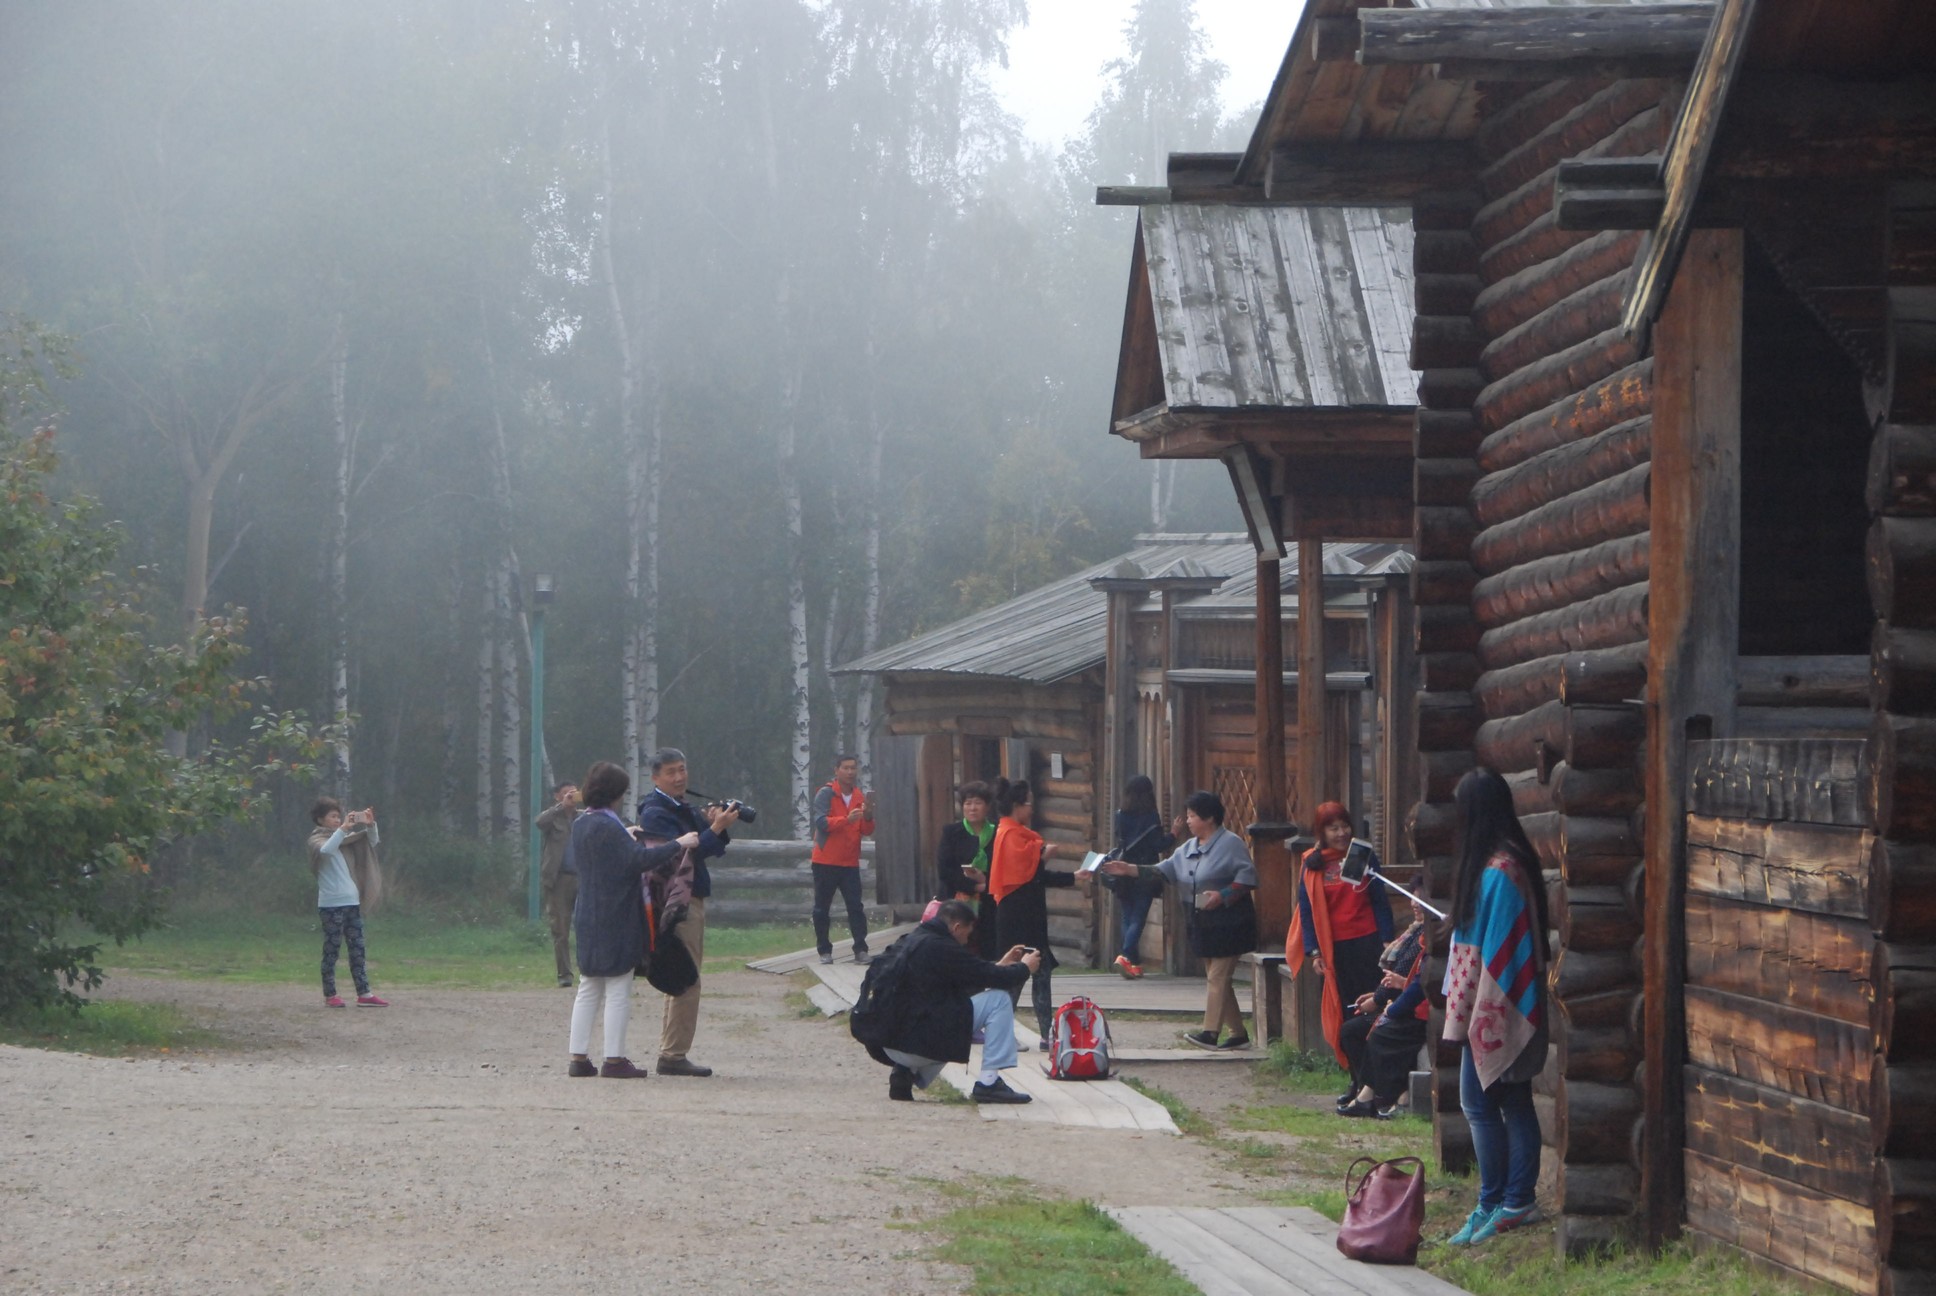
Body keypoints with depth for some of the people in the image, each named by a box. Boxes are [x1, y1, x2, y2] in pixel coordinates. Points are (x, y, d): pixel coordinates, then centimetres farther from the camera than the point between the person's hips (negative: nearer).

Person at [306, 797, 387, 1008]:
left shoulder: (345, 839, 17)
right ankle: (330, 996, 0)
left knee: (357, 949, 3)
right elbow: (326, 850, -26)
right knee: (331, 951, -3)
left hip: (352, 902, 7)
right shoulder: (317, 839, -3)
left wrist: (370, 824, 2)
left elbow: (372, 843, 19)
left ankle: (364, 994, 3)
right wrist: (343, 828, -28)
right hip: (331, 904, -7)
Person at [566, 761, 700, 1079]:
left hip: (587, 918, 9)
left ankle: (579, 1057, 11)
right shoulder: (608, 828, -18)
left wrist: (627, 838, 34)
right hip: (616, 919, -9)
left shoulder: (580, 824, 10)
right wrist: (678, 844, -16)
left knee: (588, 990, 13)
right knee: (618, 992, -3)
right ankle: (614, 1060, -3)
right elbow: (639, 859, -25)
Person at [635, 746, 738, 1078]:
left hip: (691, 900, 10)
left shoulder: (681, 809, 18)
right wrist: (716, 829, -24)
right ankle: (673, 1056, -9)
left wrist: (714, 826, -1)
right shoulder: (655, 813, -13)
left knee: (683, 979, 12)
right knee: (686, 981, -11)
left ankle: (671, 1053, 17)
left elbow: (701, 849, 17)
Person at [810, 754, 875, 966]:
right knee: (822, 907, 1)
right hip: (826, 861, -3)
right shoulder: (826, 794, -5)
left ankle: (860, 950, -6)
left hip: (850, 863, 3)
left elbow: (867, 831, 7)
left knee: (856, 908, -5)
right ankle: (824, 950, 8)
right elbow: (821, 823, -19)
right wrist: (847, 820, -32)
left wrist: (868, 816, -14)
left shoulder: (859, 797, 10)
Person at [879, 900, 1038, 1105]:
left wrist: (1001, 966, 26)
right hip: (918, 1040, -9)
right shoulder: (942, 948, -12)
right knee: (998, 999, -4)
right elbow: (992, 978, -9)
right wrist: (1024, 968, 10)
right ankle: (989, 1082, -4)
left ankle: (908, 1072, 17)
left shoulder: (911, 941, 17)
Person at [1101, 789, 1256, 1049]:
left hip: (1228, 923, -9)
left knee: (1217, 977, -12)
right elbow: (1165, 871, 11)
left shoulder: (1230, 843, -10)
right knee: (1217, 979, 10)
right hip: (1203, 924, 9)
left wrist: (1223, 895, -24)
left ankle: (1210, 1033, -14)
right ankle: (1238, 1034, 16)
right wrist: (1130, 870, 3)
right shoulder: (1189, 848, 14)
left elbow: (1247, 877, -14)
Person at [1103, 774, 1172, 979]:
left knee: (1128, 918, 12)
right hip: (1144, 875, -4)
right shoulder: (1150, 816, -10)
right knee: (1138, 918, -3)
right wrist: (1173, 835, 2)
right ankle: (1126, 956, -20)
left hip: (1124, 875, 4)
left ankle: (1135, 962, 14)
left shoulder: (1121, 815, 2)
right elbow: (1159, 845, -12)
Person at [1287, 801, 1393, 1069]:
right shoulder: (1312, 865, 4)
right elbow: (1307, 911, 4)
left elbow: (1380, 901, 4)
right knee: (1345, 1010, 3)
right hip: (1333, 947, 1)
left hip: (1366, 941, -1)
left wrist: (1386, 940, -4)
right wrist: (1314, 952, -2)